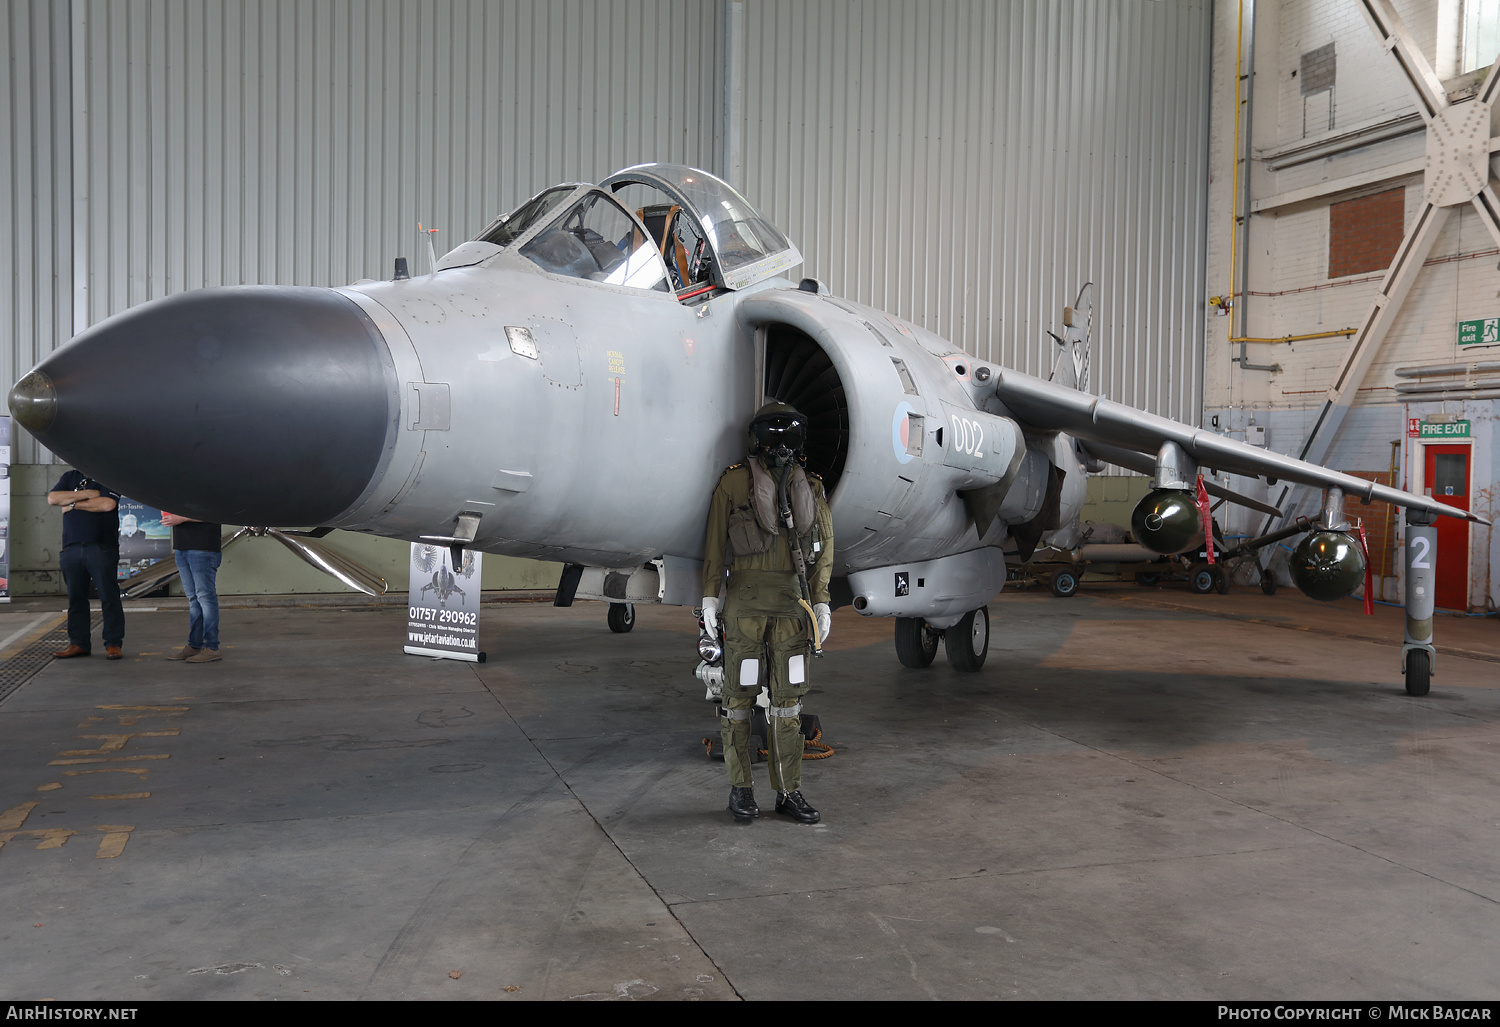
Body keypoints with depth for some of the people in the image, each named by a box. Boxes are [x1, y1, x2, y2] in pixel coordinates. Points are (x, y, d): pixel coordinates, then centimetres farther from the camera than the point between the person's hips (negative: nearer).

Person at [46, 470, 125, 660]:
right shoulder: (69, 478, 18)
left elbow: (107, 504, -13)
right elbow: (52, 498, 3)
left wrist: (73, 503, -4)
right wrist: (86, 494, -5)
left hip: (101, 549, -5)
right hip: (72, 549, 5)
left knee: (109, 597, -5)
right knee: (76, 598, 7)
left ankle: (113, 644, 0)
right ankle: (79, 643, 15)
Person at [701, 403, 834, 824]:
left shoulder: (810, 487, 13)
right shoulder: (735, 481, 2)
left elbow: (824, 548, 14)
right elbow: (715, 541, 2)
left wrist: (821, 601, 7)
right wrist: (710, 597, -4)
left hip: (792, 600, 3)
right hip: (746, 597, -3)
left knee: (788, 698, 6)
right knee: (739, 694, 1)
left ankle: (789, 791, 13)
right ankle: (740, 789, 12)